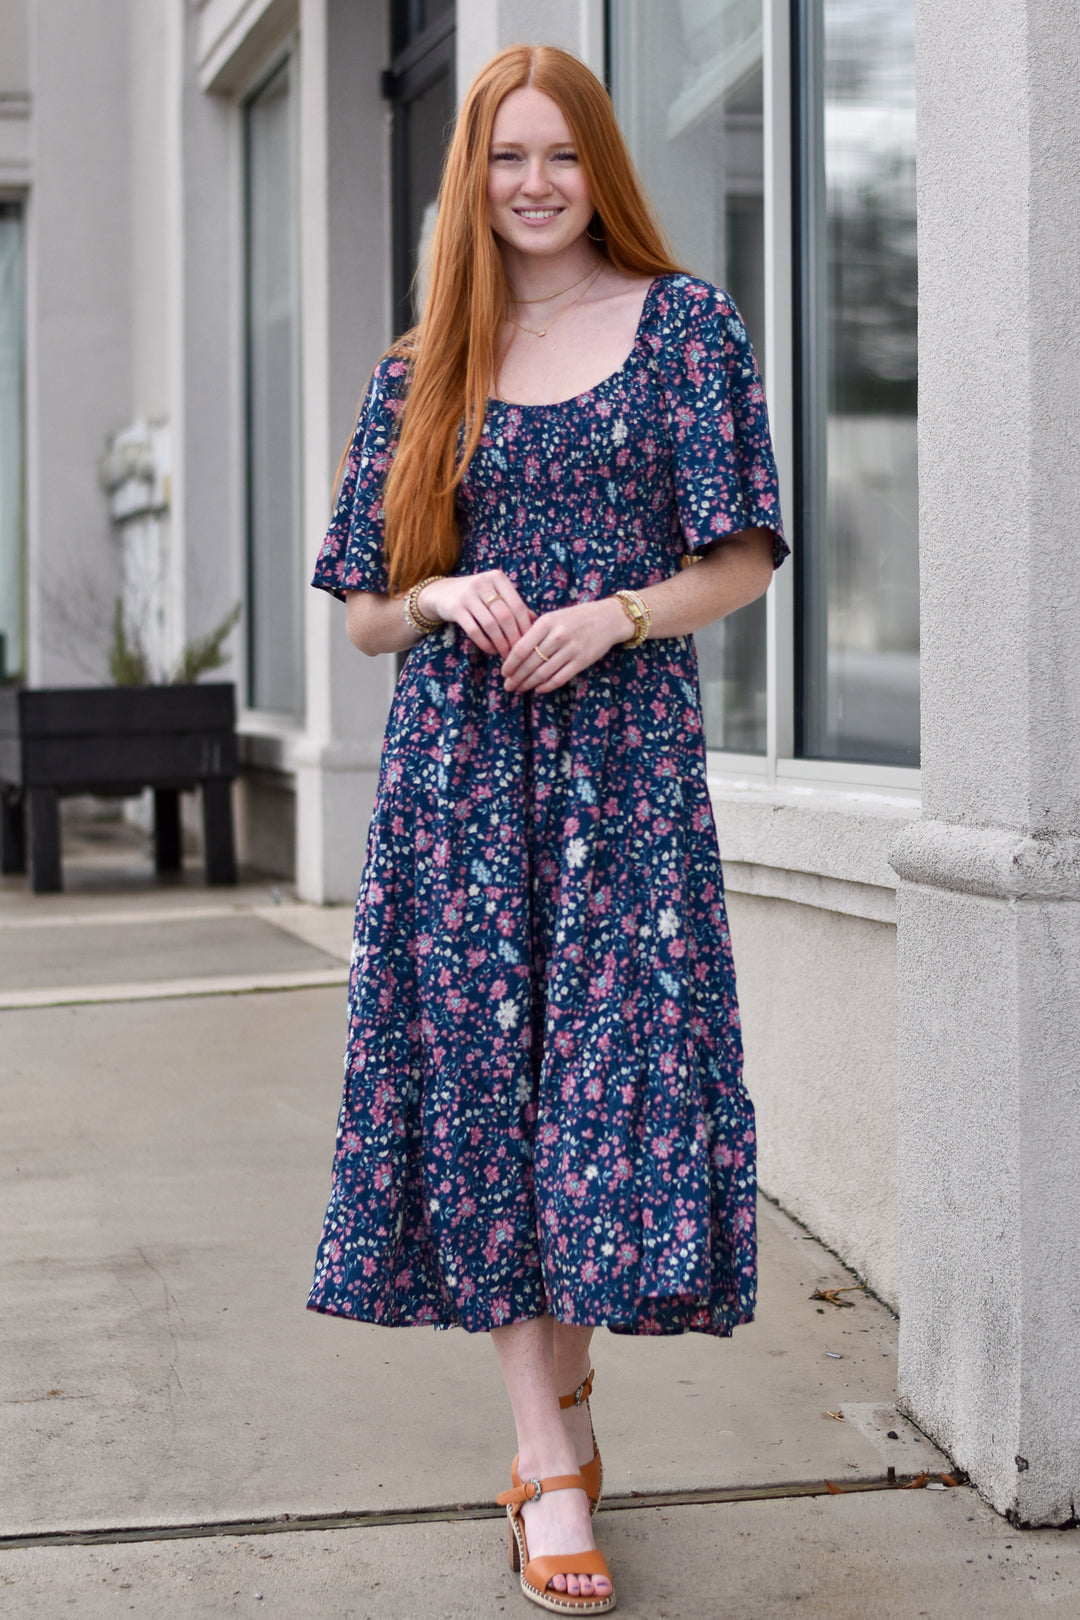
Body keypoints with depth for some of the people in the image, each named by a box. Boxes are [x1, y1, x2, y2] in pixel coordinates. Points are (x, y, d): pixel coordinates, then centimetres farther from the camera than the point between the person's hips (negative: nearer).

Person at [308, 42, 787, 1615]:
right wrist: (447, 600, -8)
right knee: (483, 1078, -2)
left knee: (609, 1070, -6)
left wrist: (621, 615, -13)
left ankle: (557, 1408, 14)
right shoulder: (422, 371, 13)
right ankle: (554, 1461, 5)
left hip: (626, 749, -2)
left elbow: (744, 558, 4)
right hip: (457, 761, 2)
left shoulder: (684, 322, 7)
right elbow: (366, 612, 13)